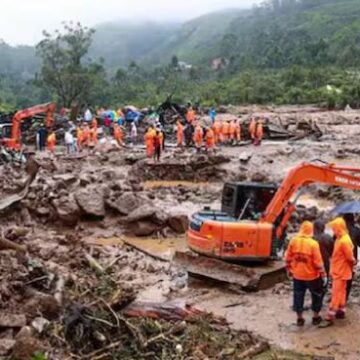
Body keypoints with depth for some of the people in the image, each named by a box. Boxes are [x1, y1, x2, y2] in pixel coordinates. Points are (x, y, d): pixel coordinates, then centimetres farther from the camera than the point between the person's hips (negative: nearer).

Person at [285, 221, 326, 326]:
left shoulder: (293, 241, -6)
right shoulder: (313, 243, -18)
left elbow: (288, 258, 1)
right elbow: (318, 261, -16)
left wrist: (289, 269, 14)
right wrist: (323, 274, -6)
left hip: (297, 275, 3)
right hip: (311, 275, -3)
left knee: (298, 296, 13)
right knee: (317, 295, 17)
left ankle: (299, 319, 20)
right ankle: (316, 317, 24)